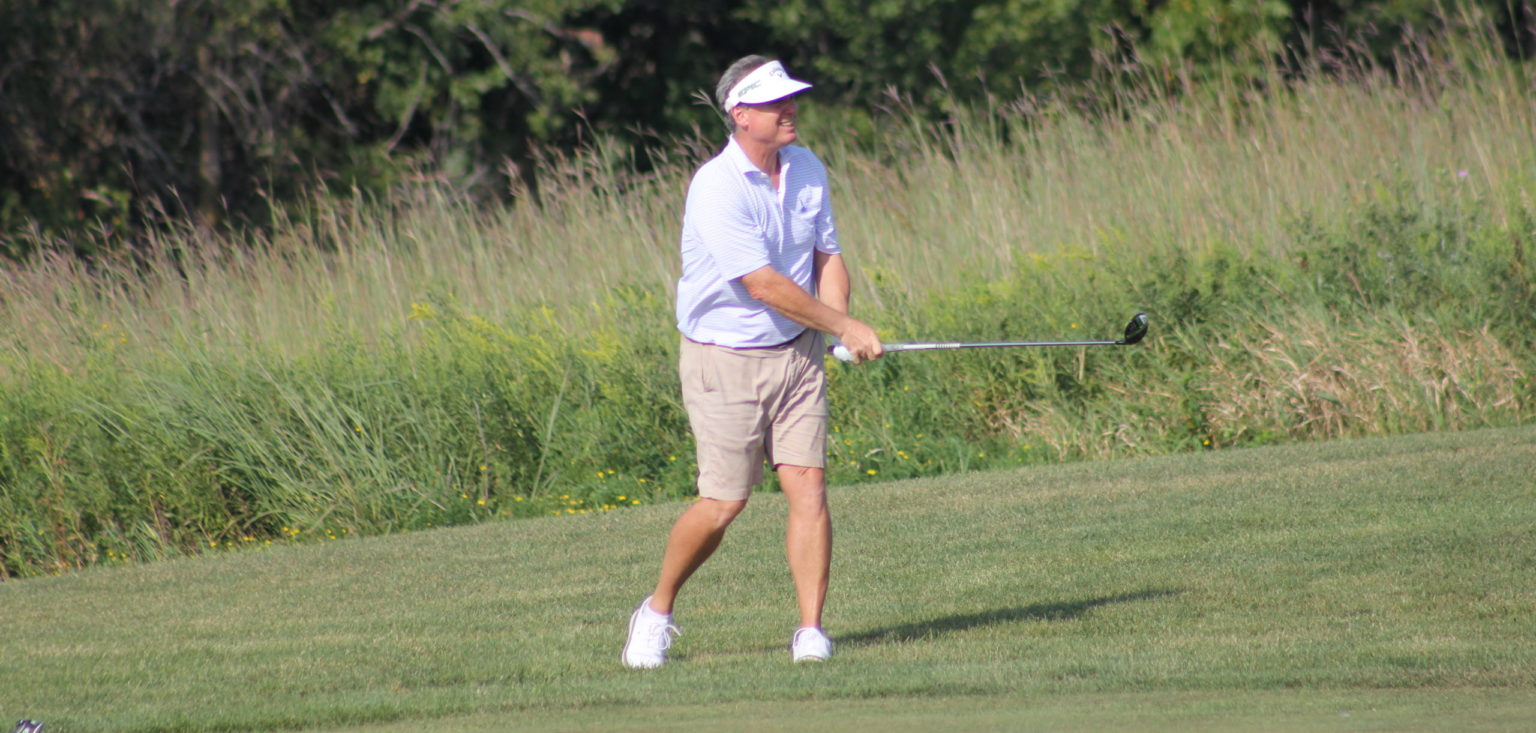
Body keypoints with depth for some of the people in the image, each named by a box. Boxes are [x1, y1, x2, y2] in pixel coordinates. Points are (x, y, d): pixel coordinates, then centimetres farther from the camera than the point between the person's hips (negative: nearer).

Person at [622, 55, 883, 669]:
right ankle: (657, 611, 19)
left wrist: (841, 324, -7)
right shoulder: (716, 188, -19)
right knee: (723, 503, -3)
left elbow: (827, 257, 12)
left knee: (808, 486, -7)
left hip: (797, 352, 5)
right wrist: (843, 326, -14)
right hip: (726, 359, -5)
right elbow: (764, 285, -21)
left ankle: (810, 630, -4)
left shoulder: (808, 170, 4)